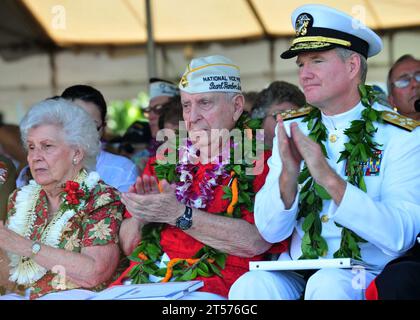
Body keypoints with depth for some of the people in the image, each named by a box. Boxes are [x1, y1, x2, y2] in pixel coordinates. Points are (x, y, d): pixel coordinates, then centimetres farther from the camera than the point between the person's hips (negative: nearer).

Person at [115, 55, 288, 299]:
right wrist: (141, 215, -2)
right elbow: (128, 245, 20)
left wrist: (179, 214, -14)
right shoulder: (168, 162, 18)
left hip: (214, 285, -4)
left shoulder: (260, 165, 3)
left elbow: (255, 241, -13)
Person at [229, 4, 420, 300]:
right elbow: (270, 231, 3)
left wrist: (330, 179, -25)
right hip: (298, 273, 3)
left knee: (327, 285, -34)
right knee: (251, 285, -28)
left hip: (368, 276, -3)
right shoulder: (292, 129, 8)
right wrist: (288, 176, -17)